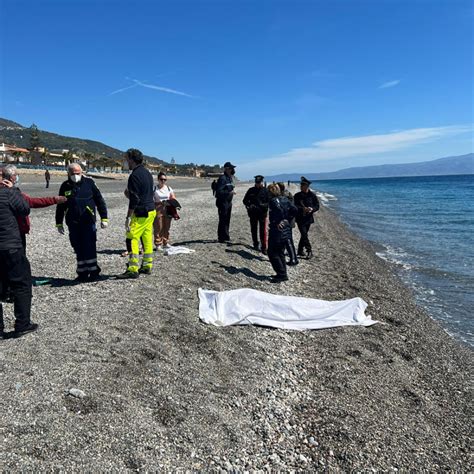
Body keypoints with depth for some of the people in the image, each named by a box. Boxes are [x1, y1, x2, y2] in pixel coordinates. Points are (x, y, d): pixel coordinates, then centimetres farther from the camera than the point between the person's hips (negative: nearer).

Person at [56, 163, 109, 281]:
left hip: (88, 222, -3)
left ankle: (93, 271, 6)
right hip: (73, 223, 3)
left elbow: (99, 200, 4)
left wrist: (104, 218, 0)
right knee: (78, 249, 6)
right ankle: (82, 272, 15)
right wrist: (59, 223, 17)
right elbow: (60, 206, 17)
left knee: (89, 247, -5)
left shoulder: (89, 183, 1)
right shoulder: (65, 186, 9)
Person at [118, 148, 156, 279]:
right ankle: (147, 266, 20)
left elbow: (134, 200, -19)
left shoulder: (134, 176, -15)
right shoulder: (147, 173, 13)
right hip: (151, 210, 9)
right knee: (147, 239, 13)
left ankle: (133, 270, -5)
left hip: (141, 213, -9)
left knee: (132, 239, -5)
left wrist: (128, 217, -16)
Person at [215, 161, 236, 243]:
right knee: (223, 220, -5)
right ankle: (221, 238, 2)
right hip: (222, 202, -9)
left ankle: (226, 236, 25)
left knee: (227, 220, 15)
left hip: (229, 202, 9)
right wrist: (229, 193, -26)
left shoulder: (230, 178, 13)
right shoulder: (222, 178, -15)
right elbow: (219, 191, -21)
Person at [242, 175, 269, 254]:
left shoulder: (265, 190, 0)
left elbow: (269, 202, 0)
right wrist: (249, 205, -11)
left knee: (263, 231, -8)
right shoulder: (251, 190, 5)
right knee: (254, 229, 13)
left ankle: (264, 247, -4)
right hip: (253, 213, 3)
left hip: (262, 213, -3)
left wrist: (264, 205, -19)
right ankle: (256, 244, 30)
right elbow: (245, 200, 9)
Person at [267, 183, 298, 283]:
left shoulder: (273, 200, -13)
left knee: (272, 253, 1)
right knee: (280, 252, 18)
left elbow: (279, 210, -29)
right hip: (286, 230, 8)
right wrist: (287, 219, 9)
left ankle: (282, 275, 1)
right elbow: (295, 210, 5)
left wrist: (278, 222, -19)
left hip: (277, 230, -8)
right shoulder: (285, 199, 10)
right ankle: (283, 274, 23)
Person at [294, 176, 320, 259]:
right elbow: (295, 206, -9)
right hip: (300, 218, -2)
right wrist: (303, 209, -25)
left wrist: (312, 209, -19)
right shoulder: (297, 196, -1)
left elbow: (317, 206, 3)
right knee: (304, 235, -10)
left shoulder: (312, 195, 1)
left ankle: (300, 251, 23)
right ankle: (309, 251, -5)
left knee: (304, 235, 10)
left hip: (308, 218, 2)